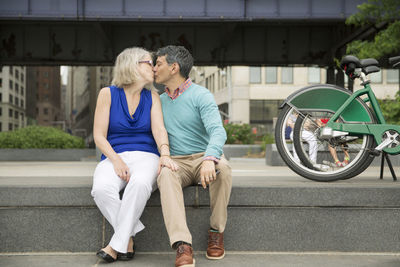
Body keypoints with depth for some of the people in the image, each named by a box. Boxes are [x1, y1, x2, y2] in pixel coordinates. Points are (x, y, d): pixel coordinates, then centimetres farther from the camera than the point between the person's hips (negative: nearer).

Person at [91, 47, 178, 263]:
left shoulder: (152, 97, 11)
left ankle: (117, 244, -22)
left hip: (145, 156, 1)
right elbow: (99, 136, 0)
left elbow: (159, 129, -3)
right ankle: (129, 238, -15)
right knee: (101, 188, -35)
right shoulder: (108, 93, 4)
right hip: (113, 157, 0)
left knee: (140, 183, -36)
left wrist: (165, 153, -25)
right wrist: (116, 160, -17)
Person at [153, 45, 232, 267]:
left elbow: (218, 131, -19)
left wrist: (210, 159, -40)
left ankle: (216, 232, -16)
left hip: (203, 159, -3)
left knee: (223, 167, -37)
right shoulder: (159, 101, 15)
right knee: (166, 174, -33)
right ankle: (183, 247, -44)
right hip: (175, 162, 3)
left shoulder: (201, 95, -5)